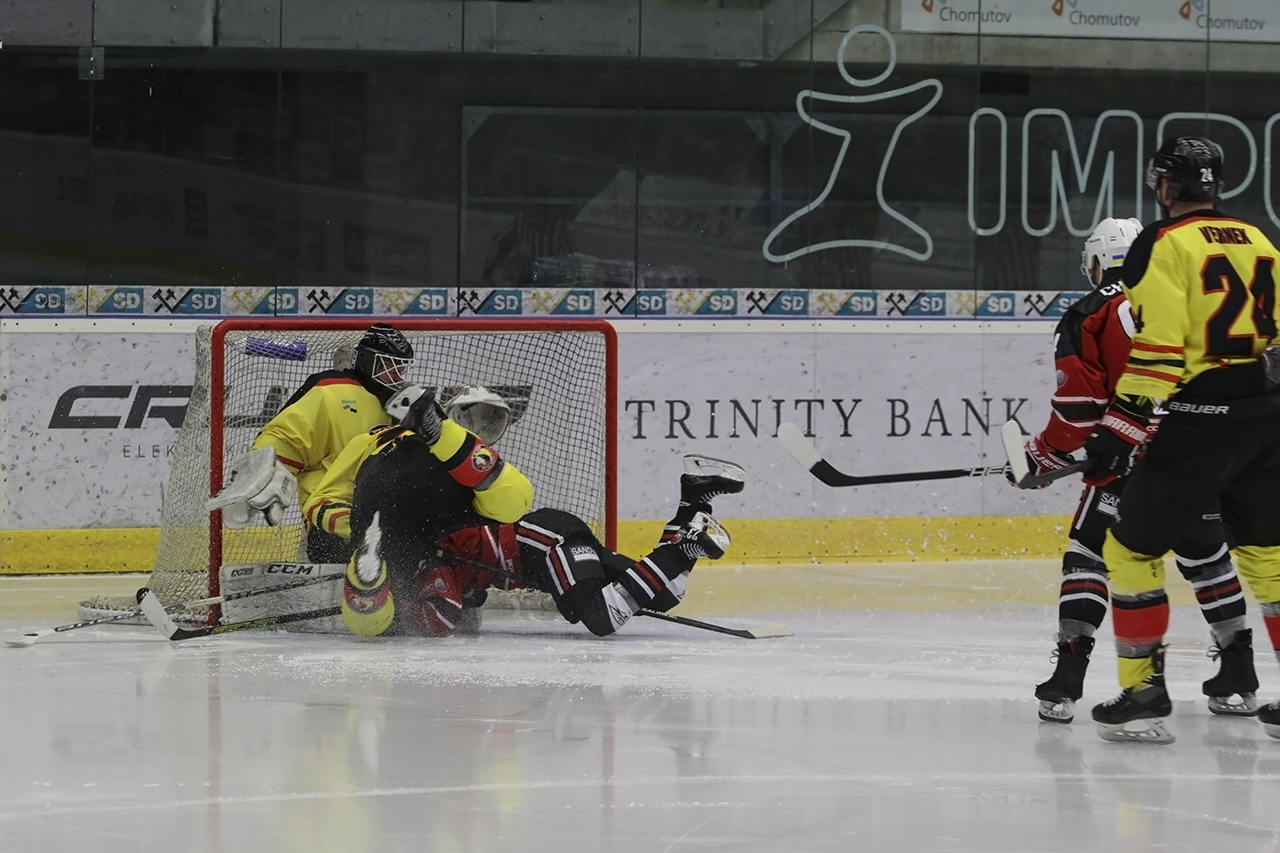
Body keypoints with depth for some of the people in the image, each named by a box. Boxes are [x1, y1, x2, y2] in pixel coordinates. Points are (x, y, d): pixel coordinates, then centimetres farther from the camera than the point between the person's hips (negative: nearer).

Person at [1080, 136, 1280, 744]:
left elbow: (1157, 350, -16)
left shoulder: (1163, 244, -8)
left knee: (1131, 550, 4)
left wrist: (1121, 429, -14)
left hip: (1198, 421, -7)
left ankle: (1143, 696, 1)